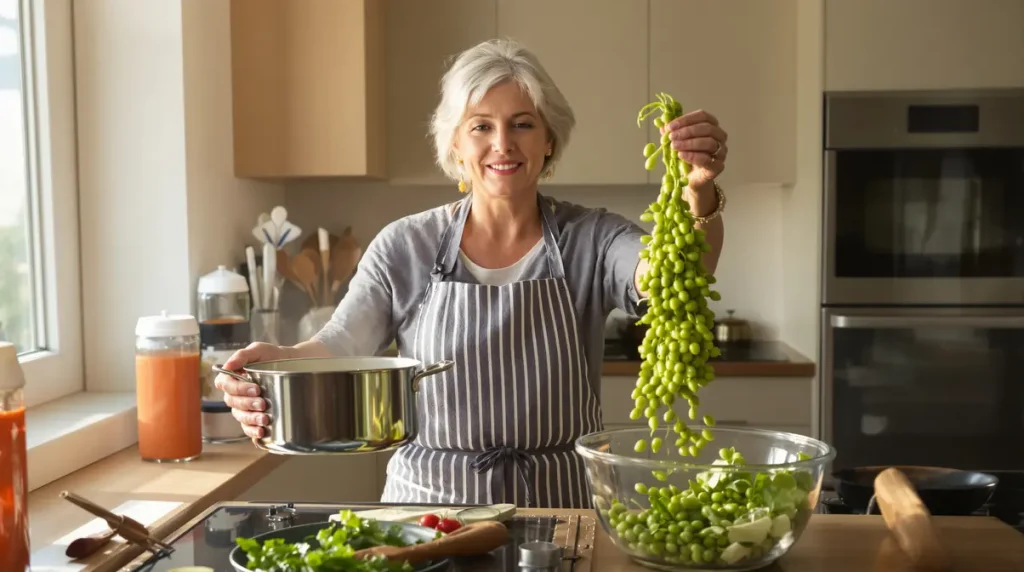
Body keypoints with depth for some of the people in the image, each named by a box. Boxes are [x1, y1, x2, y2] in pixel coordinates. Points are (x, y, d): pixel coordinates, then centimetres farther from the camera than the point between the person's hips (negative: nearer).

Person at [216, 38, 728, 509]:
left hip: (560, 506, 0)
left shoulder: (590, 240, 0)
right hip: (430, 502, 1)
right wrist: (281, 361, -25)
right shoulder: (405, 247, 2)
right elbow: (339, 348, -2)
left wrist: (699, 195, -38)